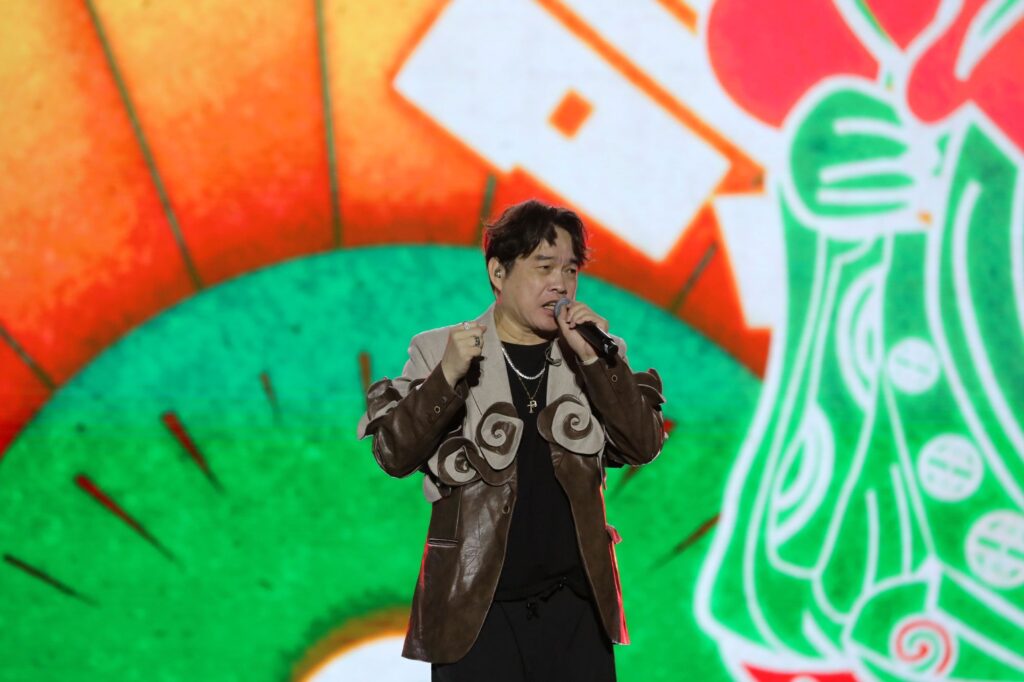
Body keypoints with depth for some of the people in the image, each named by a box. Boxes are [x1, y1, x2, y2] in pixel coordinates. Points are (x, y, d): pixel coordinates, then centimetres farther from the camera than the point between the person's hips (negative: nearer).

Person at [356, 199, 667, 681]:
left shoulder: (596, 358, 9)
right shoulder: (439, 351, 1)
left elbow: (643, 445, -1)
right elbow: (394, 455, -6)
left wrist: (594, 359, -11)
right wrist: (448, 376, -20)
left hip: (576, 605, 3)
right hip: (478, 608, -2)